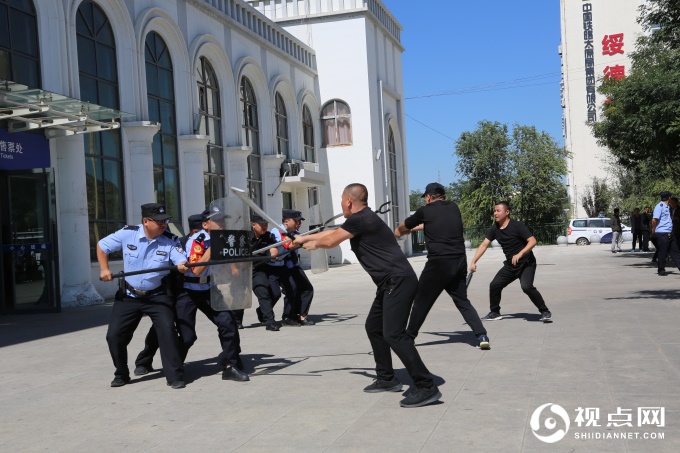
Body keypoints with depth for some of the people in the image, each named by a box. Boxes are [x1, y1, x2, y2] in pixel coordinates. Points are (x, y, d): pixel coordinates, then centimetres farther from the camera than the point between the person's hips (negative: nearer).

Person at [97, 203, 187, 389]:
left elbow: (183, 262, -26)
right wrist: (104, 269, -5)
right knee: (114, 335, 2)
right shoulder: (127, 234, -12)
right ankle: (121, 375, 24)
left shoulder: (169, 242, -13)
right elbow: (101, 246, 3)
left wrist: (184, 266, -49)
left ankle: (175, 376, -8)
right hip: (129, 295, 2)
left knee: (167, 330, -18)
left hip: (157, 296, -1)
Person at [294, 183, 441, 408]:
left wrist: (313, 244, 16)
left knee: (393, 333, -17)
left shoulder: (361, 219, -13)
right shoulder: (362, 220, 19)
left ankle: (426, 387, -17)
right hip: (390, 283, 11)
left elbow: (330, 241, -6)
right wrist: (303, 238, 41)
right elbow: (332, 232, 32)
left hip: (399, 282, -11)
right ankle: (387, 379, 27)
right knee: (374, 327, 18)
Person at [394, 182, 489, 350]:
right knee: (462, 301, 14)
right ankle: (482, 336, 1)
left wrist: (398, 231, 42)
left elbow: (404, 227, 18)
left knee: (422, 300, 10)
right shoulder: (454, 207, 12)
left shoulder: (425, 211, 0)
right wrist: (417, 227, 44)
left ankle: (409, 336, 19)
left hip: (439, 263, -5)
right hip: (460, 262, 5)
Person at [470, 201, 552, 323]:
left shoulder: (517, 226, -17)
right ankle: (495, 313, 19)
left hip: (526, 263, -7)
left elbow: (532, 241, -23)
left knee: (527, 286, -27)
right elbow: (484, 245, -1)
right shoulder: (494, 229, 1)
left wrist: (519, 254, -36)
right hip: (510, 265, 7)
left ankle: (545, 312, -11)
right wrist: (474, 262, -12)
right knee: (494, 285, -1)